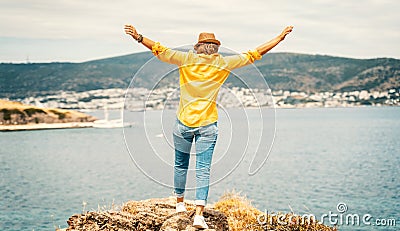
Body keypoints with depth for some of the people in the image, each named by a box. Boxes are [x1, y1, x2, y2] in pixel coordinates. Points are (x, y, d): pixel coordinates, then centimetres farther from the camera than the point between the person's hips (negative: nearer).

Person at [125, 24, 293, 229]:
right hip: (207, 124, -1)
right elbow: (253, 55, 4)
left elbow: (160, 50, -4)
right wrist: (280, 38, 10)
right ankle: (199, 214, -10)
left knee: (181, 165, 18)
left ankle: (180, 203, 33)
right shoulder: (223, 63, 0)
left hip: (184, 122, 1)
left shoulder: (187, 59, -1)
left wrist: (138, 37, 2)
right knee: (203, 170, -1)